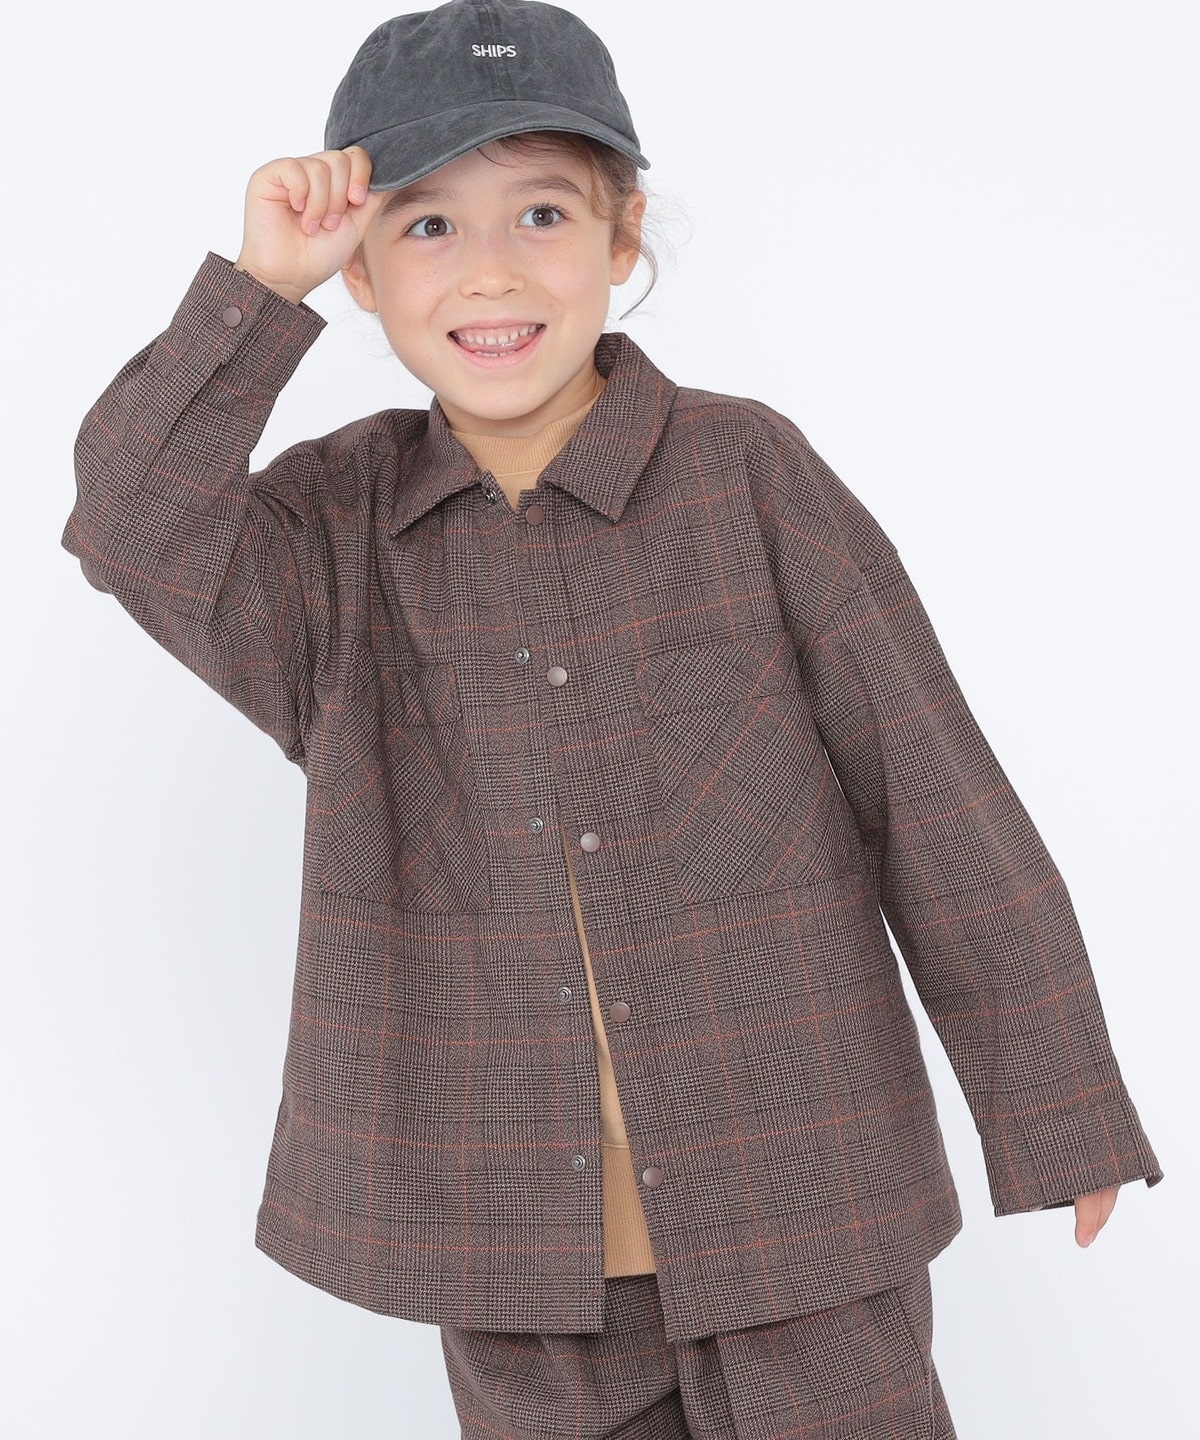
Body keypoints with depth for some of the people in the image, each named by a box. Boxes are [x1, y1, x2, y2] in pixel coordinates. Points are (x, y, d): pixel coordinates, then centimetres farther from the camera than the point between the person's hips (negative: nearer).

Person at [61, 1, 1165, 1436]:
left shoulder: (749, 473, -9)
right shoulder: (339, 524, 0)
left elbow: (940, 804, -6)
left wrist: (1055, 1111, -1)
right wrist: (258, 284, -23)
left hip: (796, 1208, -2)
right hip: (520, 1243, 2)